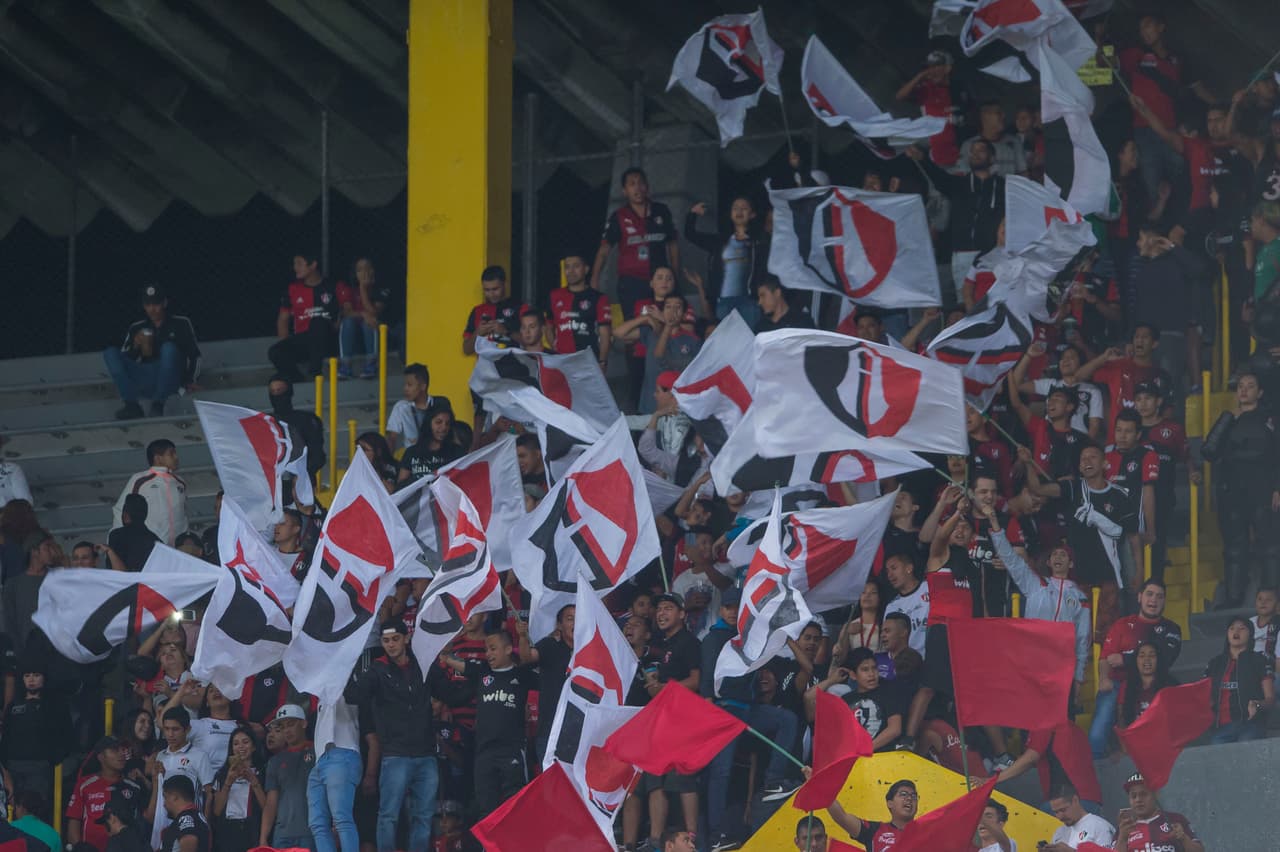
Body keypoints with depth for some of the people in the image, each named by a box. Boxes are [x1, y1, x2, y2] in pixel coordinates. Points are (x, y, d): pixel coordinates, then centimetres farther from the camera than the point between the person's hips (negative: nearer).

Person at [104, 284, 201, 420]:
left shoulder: (180, 324, 13)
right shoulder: (137, 329, 18)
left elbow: (194, 354, 9)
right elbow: (124, 360, 13)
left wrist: (190, 381, -4)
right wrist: (135, 346, -7)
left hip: (169, 381, -3)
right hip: (145, 384, 3)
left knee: (169, 346, -31)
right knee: (110, 352, -13)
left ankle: (158, 405, -34)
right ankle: (131, 405, -27)